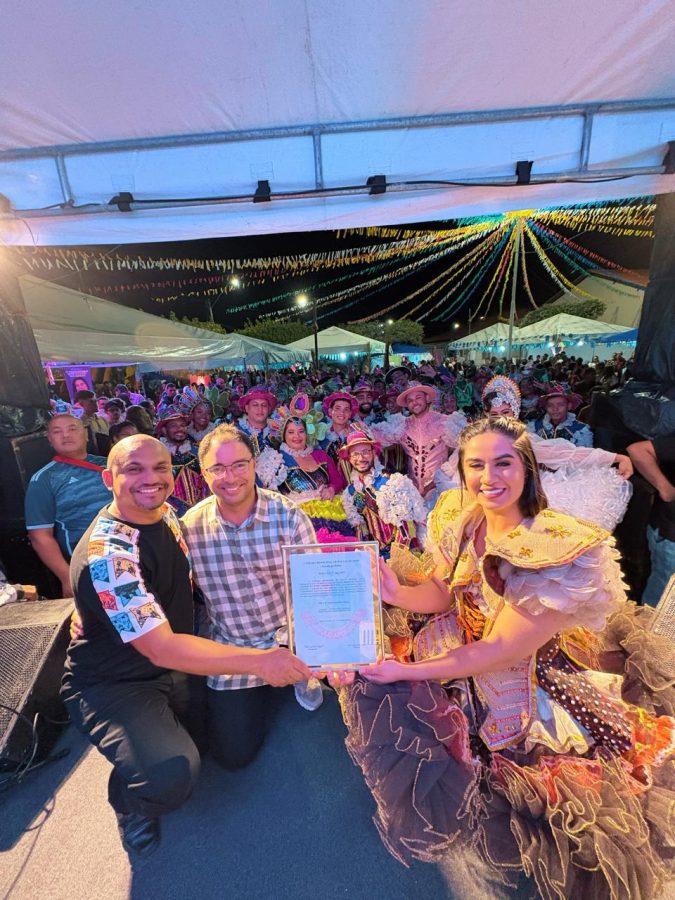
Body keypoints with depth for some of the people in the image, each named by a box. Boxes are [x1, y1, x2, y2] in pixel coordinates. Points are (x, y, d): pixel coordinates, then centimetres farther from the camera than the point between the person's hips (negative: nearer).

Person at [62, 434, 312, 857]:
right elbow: (161, 648, -32)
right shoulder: (106, 555, -29)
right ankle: (129, 800, 7)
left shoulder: (165, 513, -6)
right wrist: (257, 660, -34)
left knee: (237, 734, 2)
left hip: (175, 666, 7)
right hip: (114, 685, -6)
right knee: (171, 774, -26)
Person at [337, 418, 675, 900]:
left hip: (529, 679, -4)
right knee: (375, 694, -2)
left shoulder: (562, 550, -29)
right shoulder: (461, 519, -12)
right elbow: (442, 593, -3)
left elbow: (500, 652, -24)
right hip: (462, 650, 5)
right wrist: (397, 593, -24)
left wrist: (408, 671, -19)